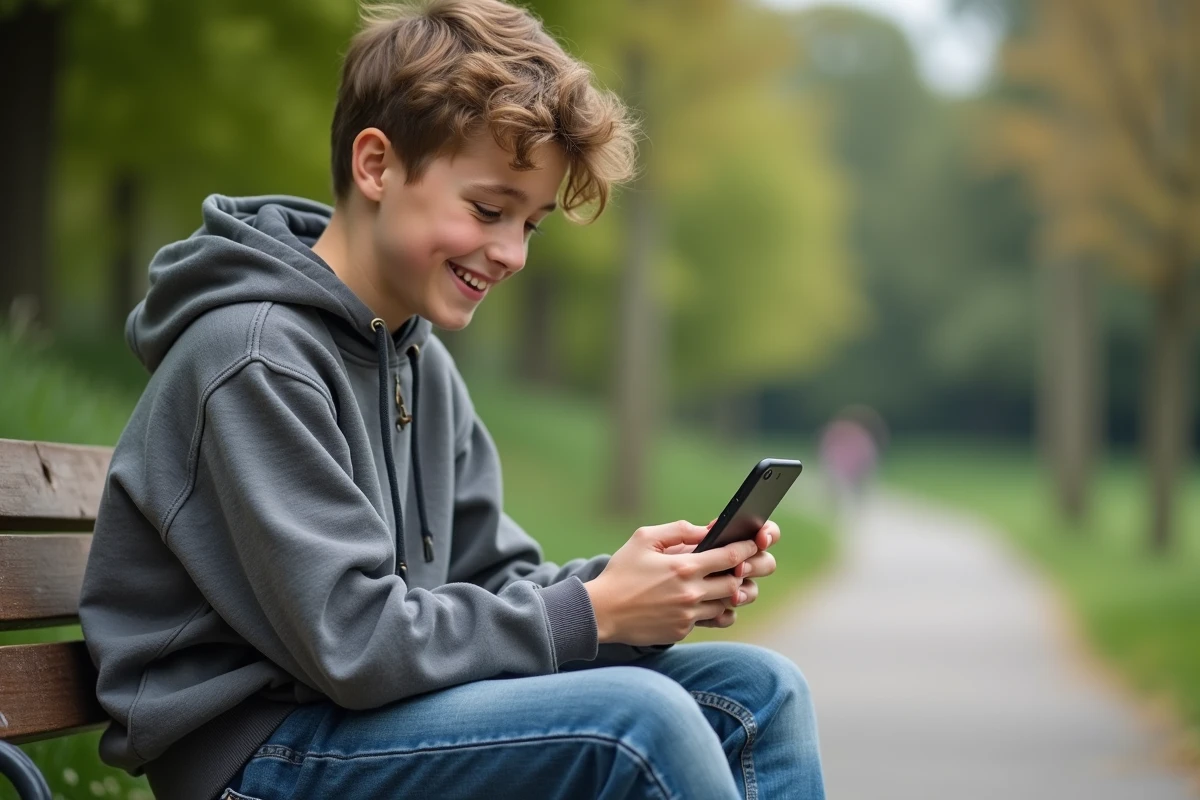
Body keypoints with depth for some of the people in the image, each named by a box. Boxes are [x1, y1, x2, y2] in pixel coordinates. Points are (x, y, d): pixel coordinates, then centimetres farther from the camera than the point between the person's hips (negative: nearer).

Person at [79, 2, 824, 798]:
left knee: (756, 692, -1)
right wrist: (593, 612, -16)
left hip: (390, 704, 9)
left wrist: (656, 588, -7)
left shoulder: (423, 363, 13)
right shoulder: (255, 359, -17)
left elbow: (489, 580, 11)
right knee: (636, 719, -27)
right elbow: (354, 641, -22)